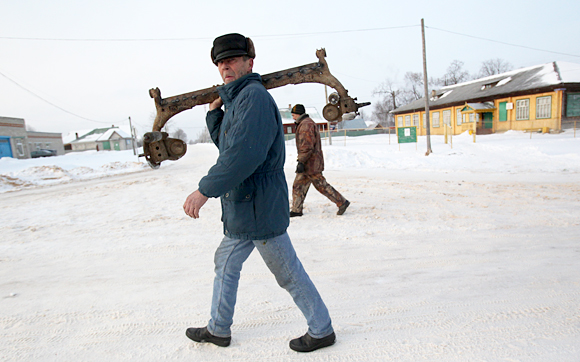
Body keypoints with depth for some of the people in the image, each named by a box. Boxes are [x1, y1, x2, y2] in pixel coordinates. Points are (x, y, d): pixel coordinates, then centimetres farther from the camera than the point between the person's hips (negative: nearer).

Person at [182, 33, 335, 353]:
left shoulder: (254, 96, -16)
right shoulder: (236, 100, 16)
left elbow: (244, 154, -28)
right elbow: (224, 145, 25)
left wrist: (205, 190, -25)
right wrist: (214, 111, 15)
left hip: (258, 208, -10)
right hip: (242, 207, 10)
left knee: (289, 273, 4)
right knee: (226, 264, 21)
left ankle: (321, 330, 26)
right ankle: (218, 329, 41)